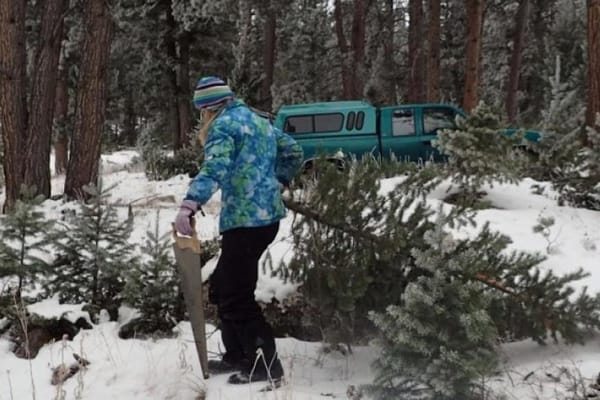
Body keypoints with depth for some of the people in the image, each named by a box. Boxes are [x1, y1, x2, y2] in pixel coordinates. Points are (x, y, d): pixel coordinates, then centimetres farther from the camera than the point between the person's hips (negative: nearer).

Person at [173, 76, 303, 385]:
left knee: (237, 296, -5)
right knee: (222, 287, 19)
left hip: (245, 220, -9)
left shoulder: (223, 125, -9)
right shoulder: (258, 120, 18)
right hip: (267, 215, 10)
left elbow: (214, 169, -27)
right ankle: (237, 356, 26)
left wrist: (189, 205, -36)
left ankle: (266, 365, -3)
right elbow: (294, 152, 25)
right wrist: (276, 183, 30)